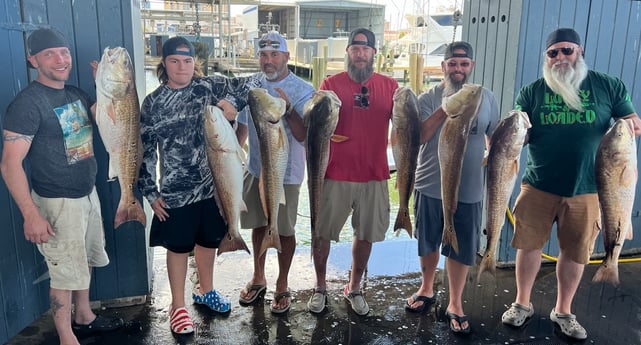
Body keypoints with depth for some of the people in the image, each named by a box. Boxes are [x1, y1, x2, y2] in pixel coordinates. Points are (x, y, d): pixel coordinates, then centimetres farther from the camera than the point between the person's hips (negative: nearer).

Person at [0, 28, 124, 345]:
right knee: (65, 272, 4)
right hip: (57, 202, -7)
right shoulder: (27, 103, -17)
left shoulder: (75, 94, 6)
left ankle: (84, 317, 39)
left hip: (88, 194, 7)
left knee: (85, 261, 20)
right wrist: (31, 215, -23)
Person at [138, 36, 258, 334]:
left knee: (208, 241, 19)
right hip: (175, 190, -2)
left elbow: (251, 84, -4)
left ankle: (205, 290, 42)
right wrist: (150, 192, -4)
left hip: (213, 185, 2)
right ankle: (178, 306, 29)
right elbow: (145, 151, -1)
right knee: (178, 247, 10)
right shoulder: (153, 103, -3)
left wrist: (232, 102, -23)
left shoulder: (209, 87, -2)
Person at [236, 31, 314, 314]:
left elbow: (304, 136, -20)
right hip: (255, 170, 5)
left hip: (286, 173, -4)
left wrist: (288, 108, -34)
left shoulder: (303, 91, -13)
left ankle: (282, 286, 26)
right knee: (258, 225, 17)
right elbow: (242, 125, 12)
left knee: (285, 231, 7)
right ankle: (258, 278, 37)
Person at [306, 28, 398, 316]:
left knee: (365, 235, 13)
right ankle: (320, 288, 29)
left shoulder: (389, 86, 4)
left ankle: (354, 288, 33)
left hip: (374, 175, 2)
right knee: (322, 233, 8)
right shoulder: (331, 84, -1)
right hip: (335, 174, -2)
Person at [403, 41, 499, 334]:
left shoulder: (486, 98, 4)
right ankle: (426, 289, 37)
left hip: (469, 190, 1)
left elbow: (495, 137, 14)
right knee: (428, 243, 16)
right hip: (430, 186, 0)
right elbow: (417, 137, -16)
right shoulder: (428, 98, -4)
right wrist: (444, 109, -24)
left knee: (462, 249, 8)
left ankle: (455, 303, 24)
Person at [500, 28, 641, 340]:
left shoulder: (609, 86, 2)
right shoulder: (532, 92, 2)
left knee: (575, 252, 11)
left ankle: (563, 311, 31)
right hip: (538, 186, 0)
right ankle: (522, 303, 28)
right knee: (529, 244, 7)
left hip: (586, 188, 0)